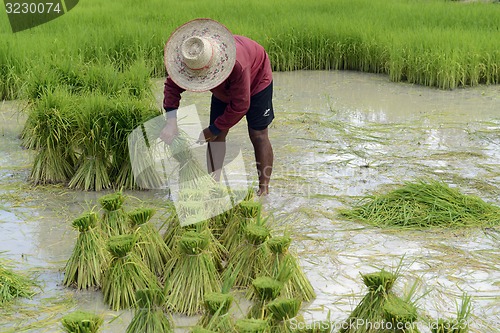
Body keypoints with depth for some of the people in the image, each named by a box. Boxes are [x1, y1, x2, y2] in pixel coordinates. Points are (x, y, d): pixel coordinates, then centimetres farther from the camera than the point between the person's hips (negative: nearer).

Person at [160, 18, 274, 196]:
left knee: (258, 135, -8)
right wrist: (171, 122, -35)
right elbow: (172, 85, -21)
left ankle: (264, 189, 1)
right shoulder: (188, 57, -31)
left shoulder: (236, 65, -47)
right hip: (224, 89, 6)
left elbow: (239, 106, -37)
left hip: (256, 80, -5)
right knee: (217, 136, -2)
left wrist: (213, 130, -28)